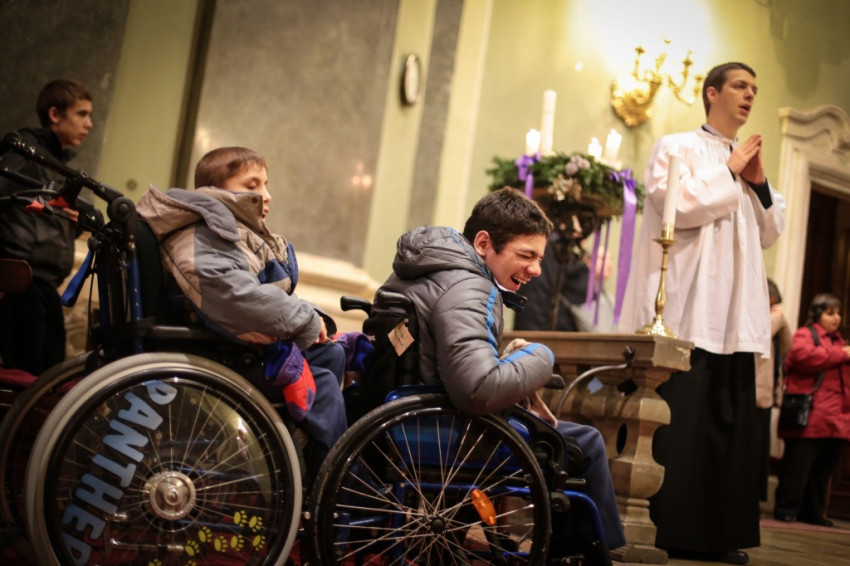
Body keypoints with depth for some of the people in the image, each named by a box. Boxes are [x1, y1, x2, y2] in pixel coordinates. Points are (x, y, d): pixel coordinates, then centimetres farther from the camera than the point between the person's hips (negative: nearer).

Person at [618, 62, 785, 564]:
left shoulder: (747, 164, 23)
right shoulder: (677, 148, 4)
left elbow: (769, 233, 20)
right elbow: (681, 205, -13)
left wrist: (758, 183, 5)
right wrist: (729, 171, -3)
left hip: (735, 318, 7)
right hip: (687, 312, -6)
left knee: (731, 424, 3)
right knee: (678, 423, -8)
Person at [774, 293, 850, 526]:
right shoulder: (805, 334, 1)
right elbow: (802, 356, -21)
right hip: (808, 418, -7)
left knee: (822, 471, 10)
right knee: (797, 467, -5)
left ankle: (812, 512, 18)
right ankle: (786, 509, 2)